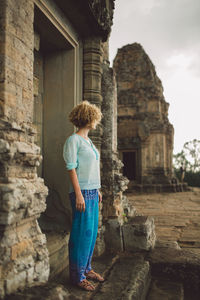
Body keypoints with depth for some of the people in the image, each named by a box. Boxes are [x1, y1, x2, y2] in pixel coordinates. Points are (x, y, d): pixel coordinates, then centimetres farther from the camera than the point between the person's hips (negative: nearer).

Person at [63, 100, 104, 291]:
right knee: (82, 233, -3)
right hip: (82, 192, -9)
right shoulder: (73, 140, -9)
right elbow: (71, 168, -14)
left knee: (91, 232, 13)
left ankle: (86, 268, 27)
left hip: (92, 192, 9)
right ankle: (77, 275, 10)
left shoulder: (88, 141, 16)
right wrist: (79, 194, -19)